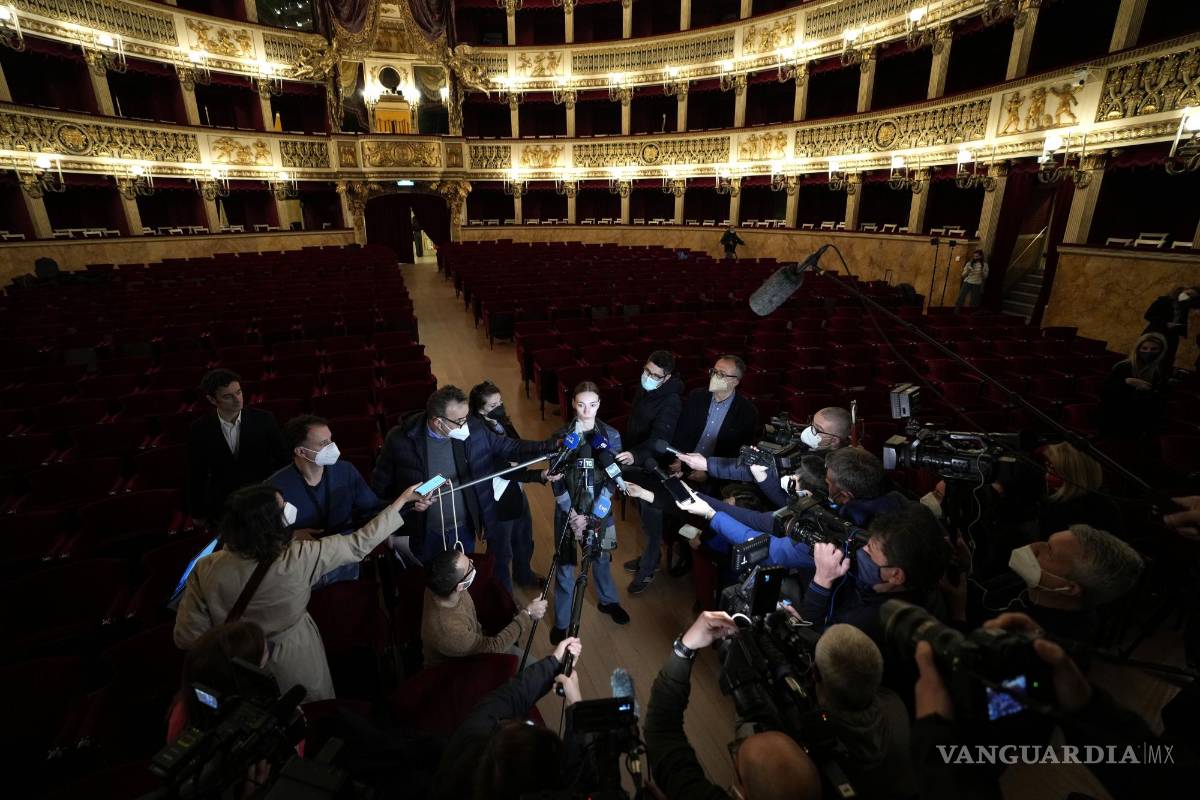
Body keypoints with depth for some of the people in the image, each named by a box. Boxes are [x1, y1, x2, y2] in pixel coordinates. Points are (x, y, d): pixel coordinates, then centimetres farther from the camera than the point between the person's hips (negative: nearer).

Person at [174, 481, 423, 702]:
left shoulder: (206, 571, -24)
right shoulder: (299, 560, -32)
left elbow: (187, 637, -15)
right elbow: (360, 544, -22)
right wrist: (402, 499, -14)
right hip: (297, 668, -2)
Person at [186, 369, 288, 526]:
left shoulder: (264, 420, -12)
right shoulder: (198, 430, -8)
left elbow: (282, 459, -2)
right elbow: (196, 476, 1)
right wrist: (197, 513, 7)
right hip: (221, 506, 1)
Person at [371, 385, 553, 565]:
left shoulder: (473, 428, -17)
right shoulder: (401, 439, -21)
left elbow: (509, 447, -6)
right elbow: (380, 484, -7)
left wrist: (551, 448, -17)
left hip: (464, 529, 2)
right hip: (424, 534, -1)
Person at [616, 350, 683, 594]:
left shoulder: (671, 401, -25)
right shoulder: (643, 389, 1)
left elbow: (659, 437, -36)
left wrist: (635, 455, -51)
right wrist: (626, 452, 18)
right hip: (635, 462, 8)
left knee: (651, 518, 6)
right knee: (644, 514, 21)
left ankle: (648, 570, 22)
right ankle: (650, 556, 40)